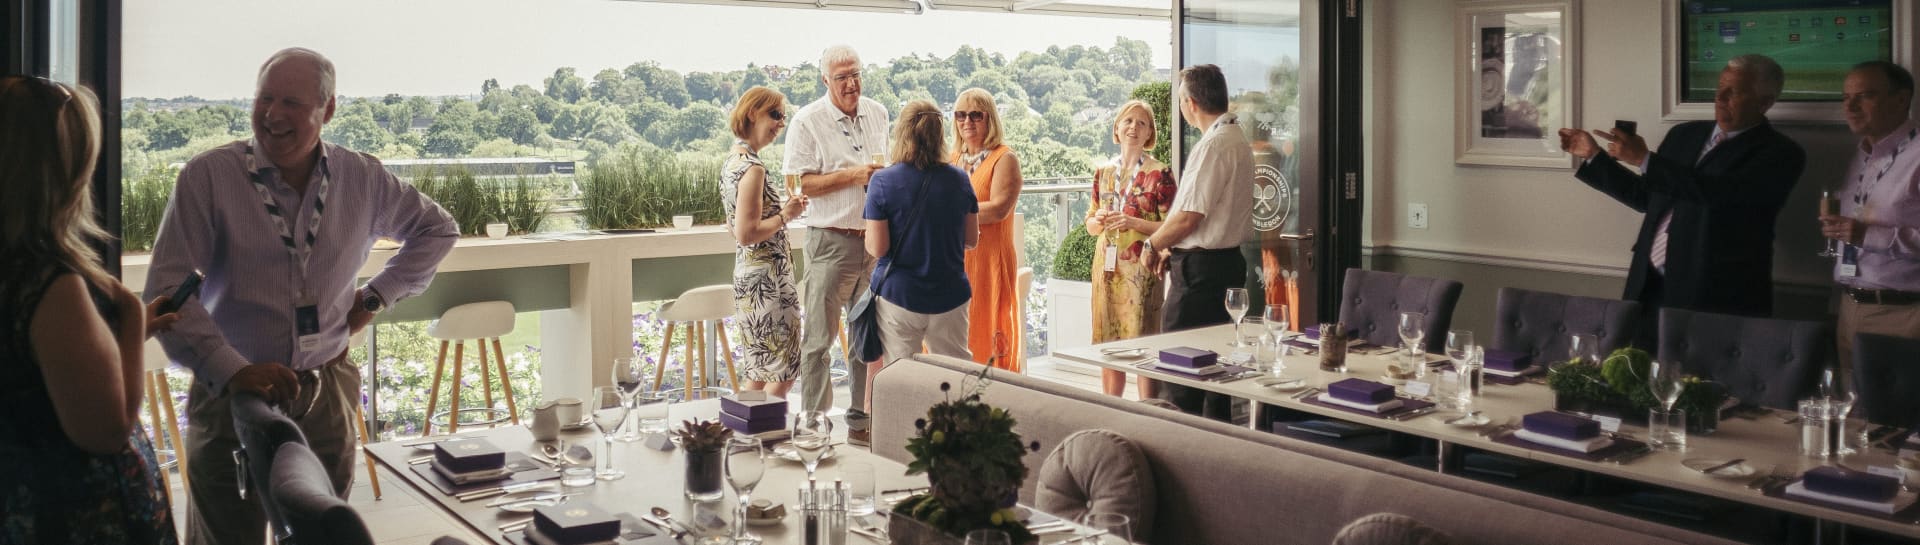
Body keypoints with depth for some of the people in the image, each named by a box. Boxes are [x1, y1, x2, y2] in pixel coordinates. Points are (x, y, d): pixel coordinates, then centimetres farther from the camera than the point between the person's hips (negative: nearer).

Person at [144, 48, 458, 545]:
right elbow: (166, 288, -14)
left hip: (327, 393, 3)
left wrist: (377, 296, 7)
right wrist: (231, 370, -24)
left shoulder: (362, 178, 0)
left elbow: (438, 229, 17)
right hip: (231, 392, -3)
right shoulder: (207, 176, -10)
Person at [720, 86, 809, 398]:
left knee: (758, 372, 17)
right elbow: (746, 234, -23)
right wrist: (785, 215, -12)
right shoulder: (752, 167, -18)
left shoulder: (732, 161, 12)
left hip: (746, 273, 10)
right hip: (767, 278, -10)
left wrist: (781, 208, 14)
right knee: (783, 372, -1)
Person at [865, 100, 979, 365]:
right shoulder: (959, 180, -1)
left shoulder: (882, 182, -10)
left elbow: (877, 248, -11)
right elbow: (972, 240, 7)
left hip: (898, 296, -2)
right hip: (951, 296, 3)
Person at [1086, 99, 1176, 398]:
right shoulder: (1103, 172, 11)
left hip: (1141, 269, -5)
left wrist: (1134, 222, -19)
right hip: (1107, 266, 5)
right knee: (1107, 343, 10)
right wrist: (1099, 221, -5)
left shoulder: (1159, 174, -4)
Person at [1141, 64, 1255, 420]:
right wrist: (1173, 248, 14)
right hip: (1227, 260, 10)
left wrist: (1153, 245, -4)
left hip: (1200, 269, -10)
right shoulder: (1238, 140, 15)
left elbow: (1189, 217, -20)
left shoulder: (1213, 145, -17)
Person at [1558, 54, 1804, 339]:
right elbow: (1647, 197, 24)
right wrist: (1593, 155, 17)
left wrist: (1645, 160, -20)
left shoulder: (1781, 153, -4)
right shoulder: (1685, 134, 15)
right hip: (1651, 288, 5)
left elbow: (1720, 193, -21)